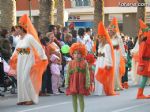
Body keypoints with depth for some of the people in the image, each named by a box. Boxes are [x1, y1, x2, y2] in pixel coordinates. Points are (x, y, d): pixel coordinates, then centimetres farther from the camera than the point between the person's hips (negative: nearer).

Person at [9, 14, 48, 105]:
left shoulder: (29, 37, -13)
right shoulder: (20, 38, 8)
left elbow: (39, 47, -13)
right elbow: (16, 49, 24)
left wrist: (44, 58, -14)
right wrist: (12, 58, 31)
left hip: (28, 61, -8)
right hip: (20, 61, 8)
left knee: (26, 79, -12)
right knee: (20, 80, 5)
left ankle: (32, 99, -3)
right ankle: (23, 98, 11)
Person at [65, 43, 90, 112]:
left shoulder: (84, 63, -4)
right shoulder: (70, 63, 1)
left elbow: (87, 74, -3)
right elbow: (68, 74, 5)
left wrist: (87, 84, -6)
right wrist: (67, 84, 3)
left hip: (81, 84, -2)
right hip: (73, 84, 2)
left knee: (81, 98, 3)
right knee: (74, 99, 8)